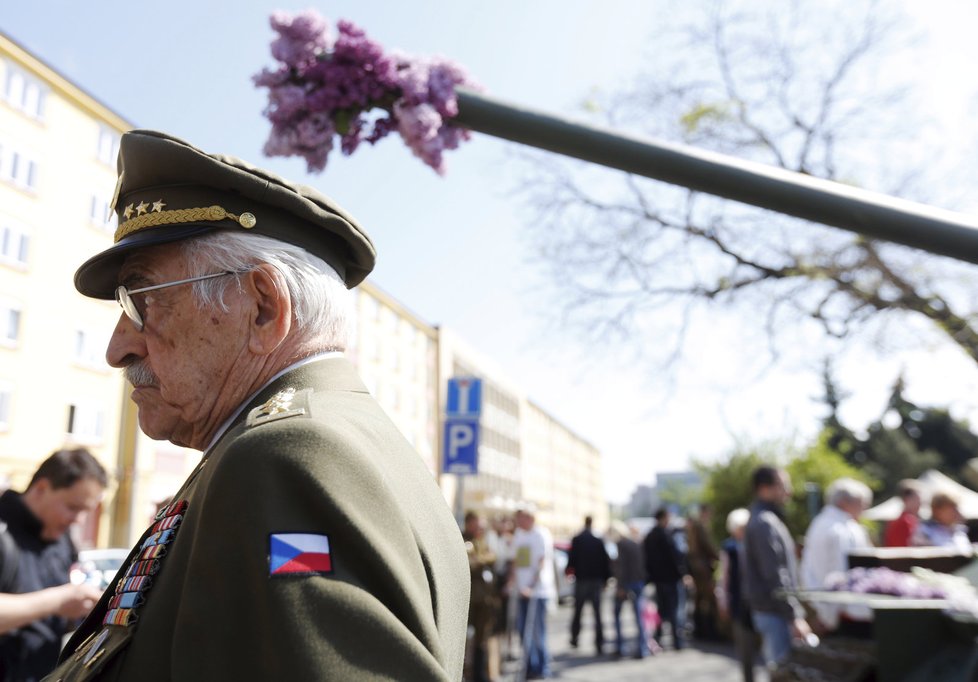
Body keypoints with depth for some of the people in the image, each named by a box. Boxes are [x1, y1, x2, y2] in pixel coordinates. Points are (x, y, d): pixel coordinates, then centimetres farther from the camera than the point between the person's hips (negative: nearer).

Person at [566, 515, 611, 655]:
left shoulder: (576, 540, -7)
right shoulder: (599, 541, -3)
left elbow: (571, 559, -8)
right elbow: (606, 561, -2)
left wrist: (569, 570, 11)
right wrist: (605, 579, 7)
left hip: (581, 580, 0)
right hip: (596, 581, 0)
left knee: (577, 612, 16)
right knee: (597, 614, 1)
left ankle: (574, 639, 25)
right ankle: (599, 646, -4)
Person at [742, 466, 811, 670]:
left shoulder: (766, 520, 16)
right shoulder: (764, 523, -17)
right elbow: (775, 576, -21)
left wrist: (794, 612, 21)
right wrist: (794, 617, -20)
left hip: (770, 610, 10)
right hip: (774, 612, -10)